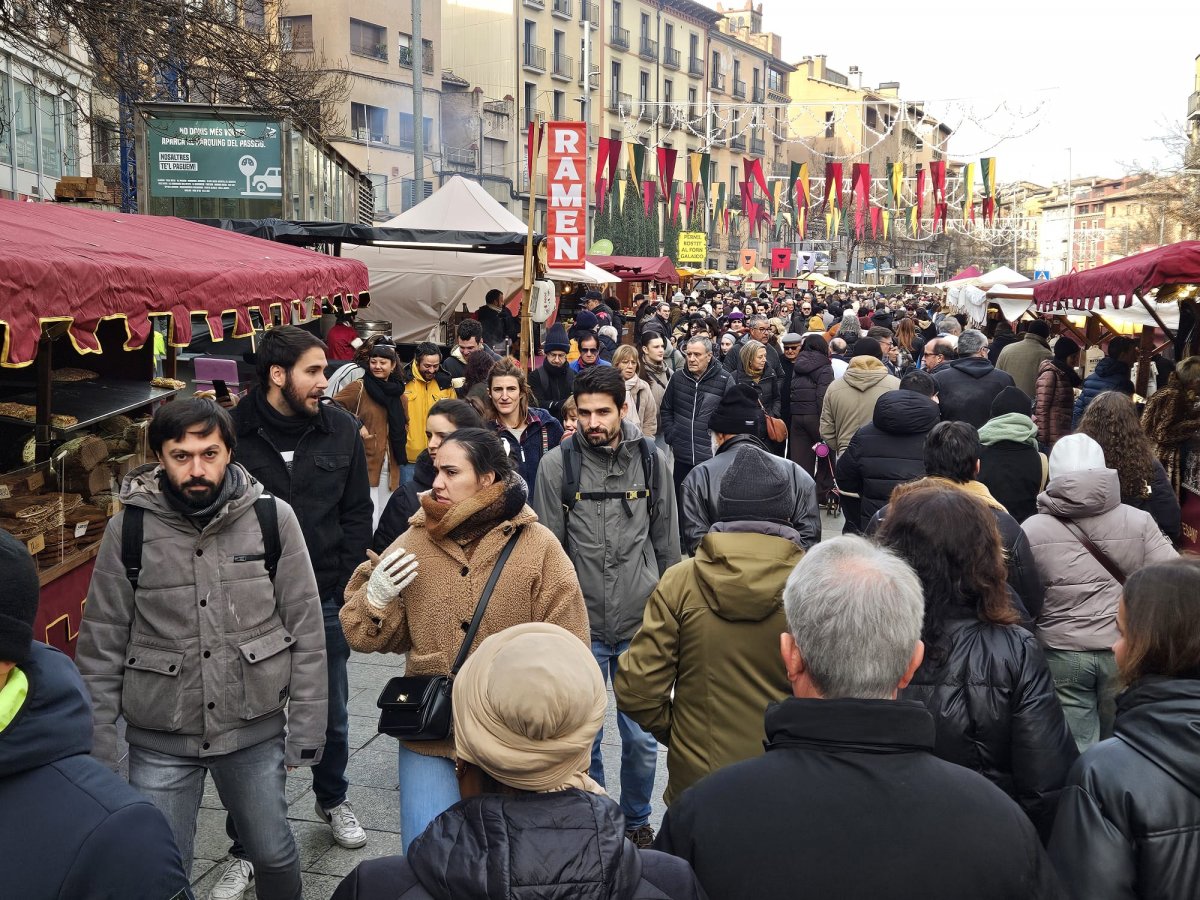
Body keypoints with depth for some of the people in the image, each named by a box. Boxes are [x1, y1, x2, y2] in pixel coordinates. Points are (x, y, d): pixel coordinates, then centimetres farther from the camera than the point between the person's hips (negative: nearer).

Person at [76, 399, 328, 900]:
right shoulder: (129, 529, -7)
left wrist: (305, 729, -3)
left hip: (256, 730, 0)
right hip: (158, 740, 0)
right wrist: (97, 755, 0)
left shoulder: (273, 518, -8)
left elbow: (306, 631, -3)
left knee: (274, 855, 16)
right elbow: (101, 647, -1)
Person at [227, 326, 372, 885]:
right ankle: (245, 848, 24)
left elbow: (356, 516, 4)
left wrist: (345, 589, -3)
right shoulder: (234, 433, -10)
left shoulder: (341, 431, -1)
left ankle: (332, 799, 45)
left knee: (332, 714, 19)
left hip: (325, 602, 3)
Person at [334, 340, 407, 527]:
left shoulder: (398, 392, 13)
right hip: (364, 464, -6)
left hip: (390, 467, 6)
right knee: (369, 521, -11)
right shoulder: (359, 388, -5)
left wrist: (399, 443, 12)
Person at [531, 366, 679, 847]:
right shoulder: (557, 464, -5)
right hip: (581, 627, -1)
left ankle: (637, 820, 33)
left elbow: (667, 544, 7)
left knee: (641, 738, 10)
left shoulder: (652, 460, -1)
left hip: (642, 625, 1)